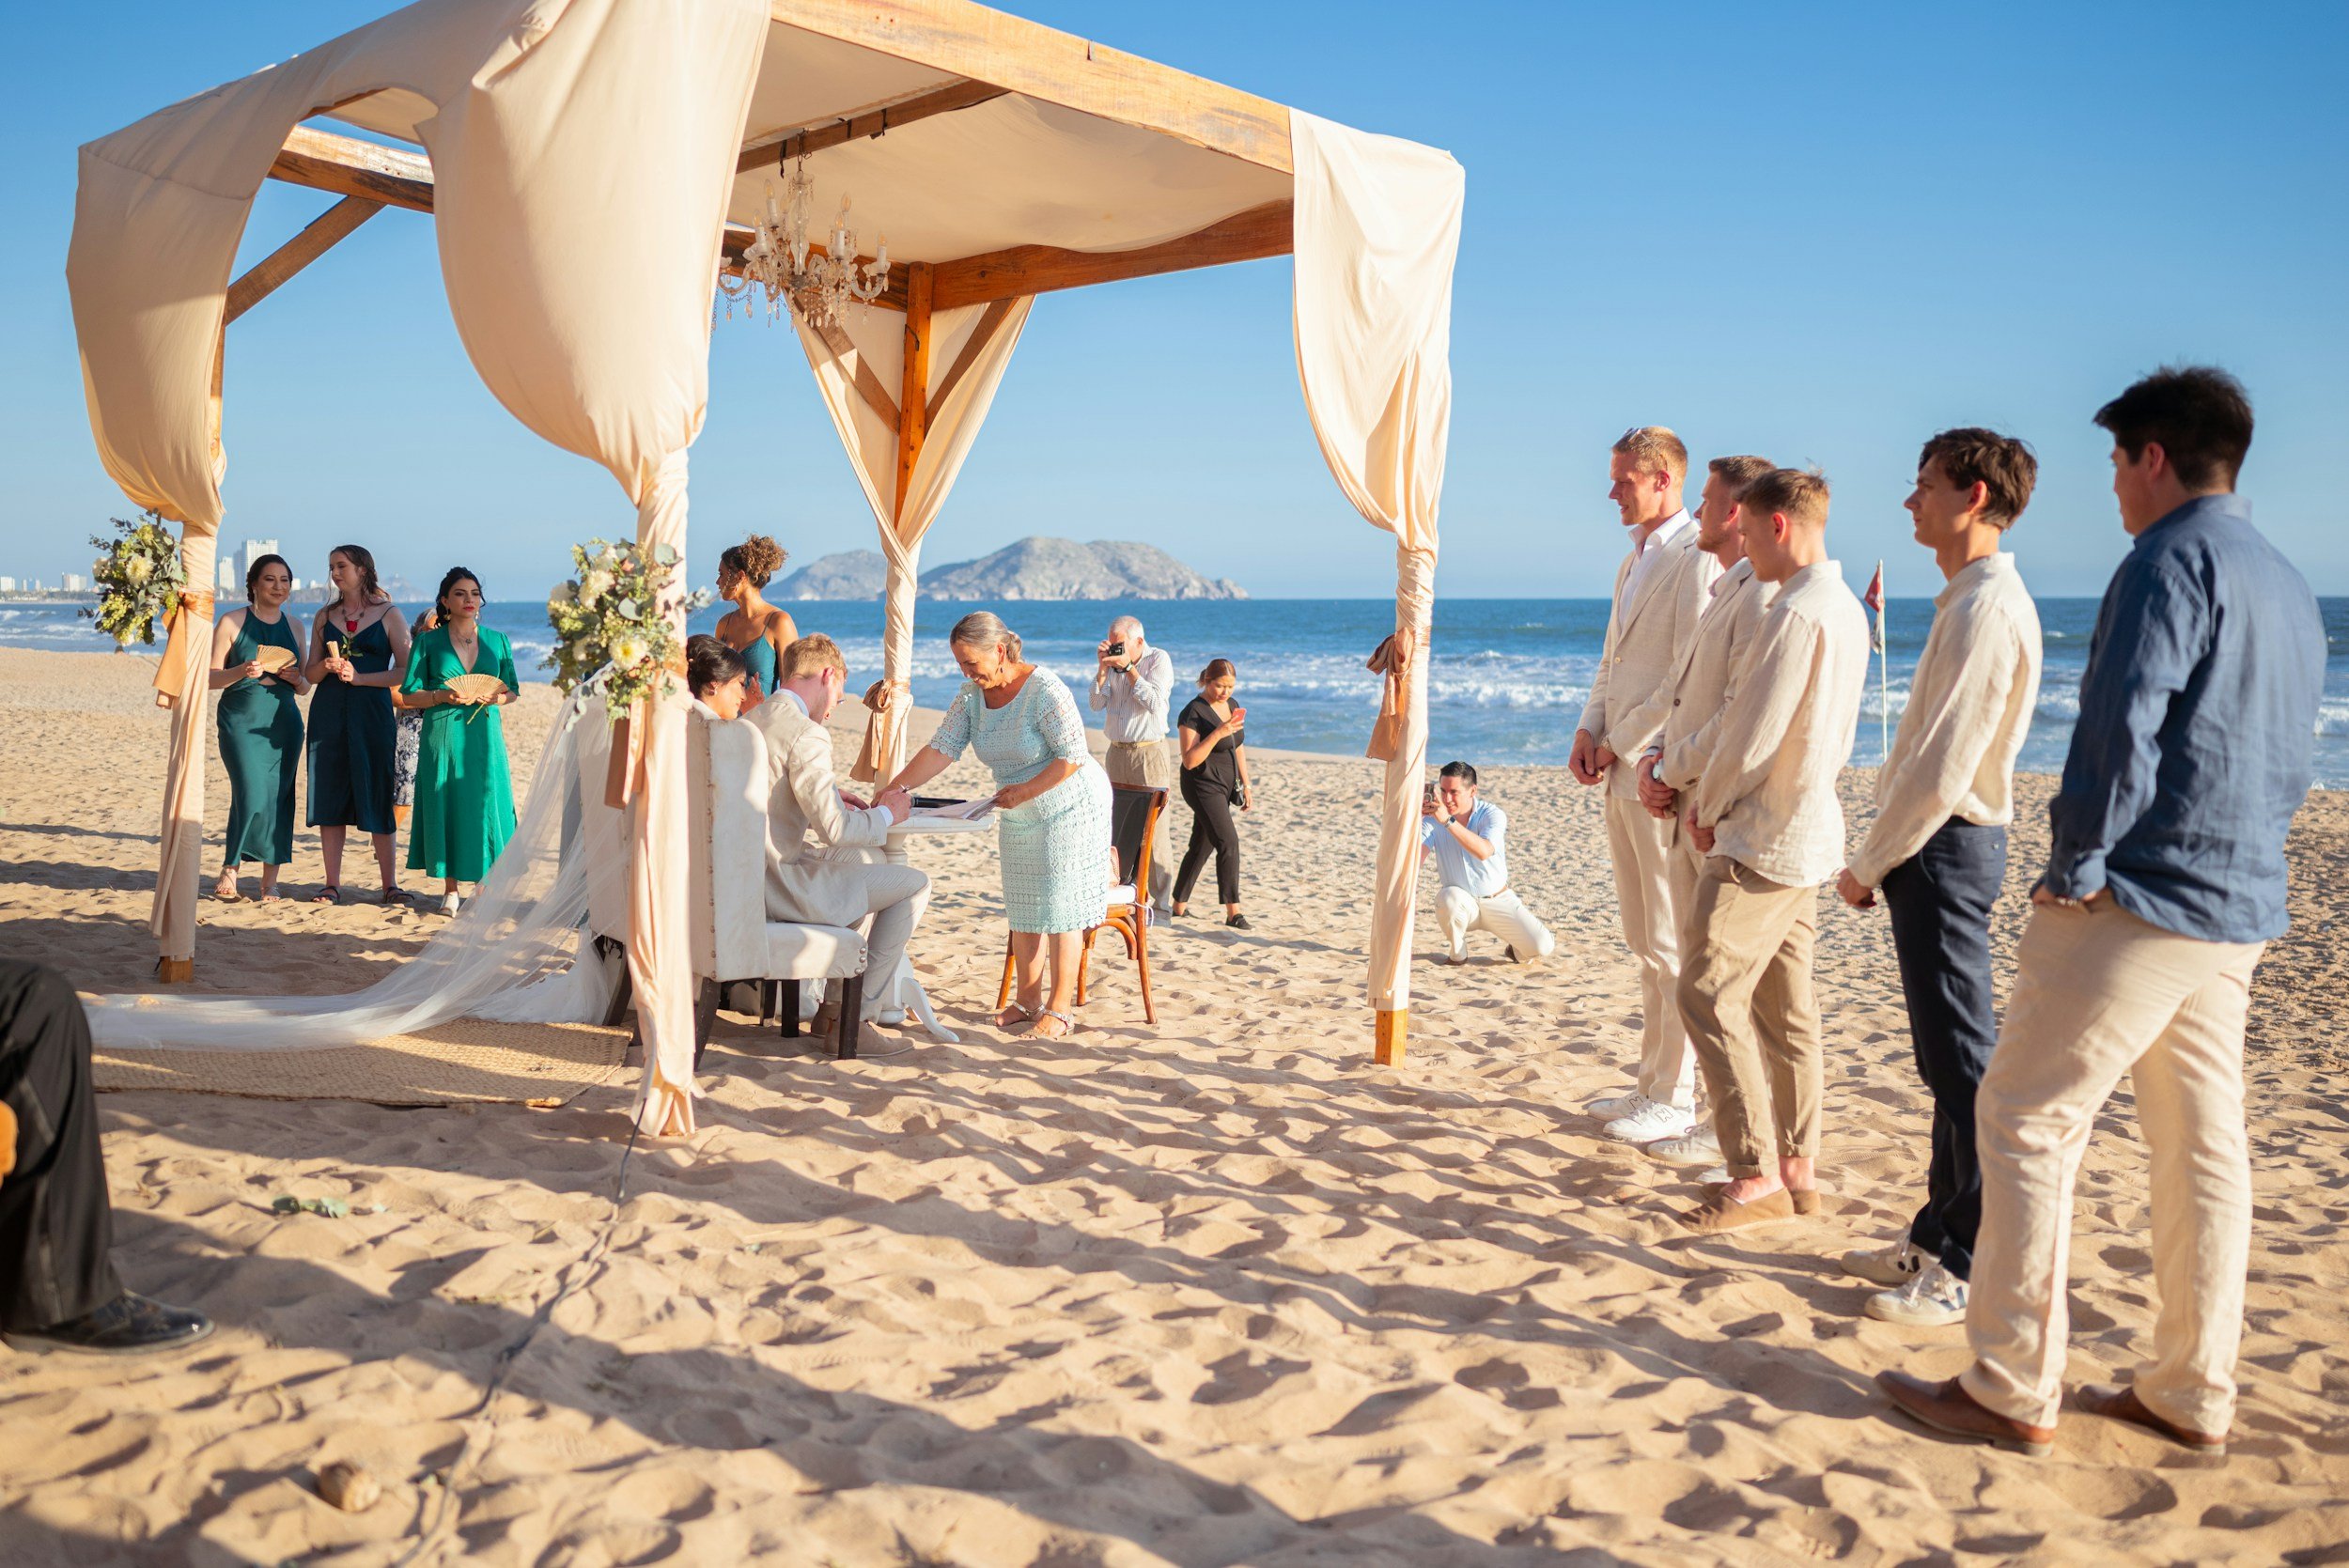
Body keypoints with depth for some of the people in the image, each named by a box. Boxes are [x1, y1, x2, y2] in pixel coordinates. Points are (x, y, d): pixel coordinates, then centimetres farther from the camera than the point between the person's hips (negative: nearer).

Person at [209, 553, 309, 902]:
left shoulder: (294, 624, 13)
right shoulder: (232, 622, 0)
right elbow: (211, 678, -2)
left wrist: (297, 679, -4)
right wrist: (243, 671, -19)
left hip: (284, 721, 4)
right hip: (241, 721, -4)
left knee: (279, 798, 1)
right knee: (253, 796, -15)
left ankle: (270, 882, 8)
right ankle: (229, 871, 3)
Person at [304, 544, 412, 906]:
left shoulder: (389, 614, 3)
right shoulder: (325, 617, 14)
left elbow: (404, 670, -4)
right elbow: (310, 674, 14)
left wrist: (359, 676, -13)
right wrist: (326, 667, -8)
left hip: (373, 712, -4)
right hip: (329, 713, 4)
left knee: (377, 797, -3)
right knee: (329, 797, 3)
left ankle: (390, 885, 2)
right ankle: (332, 885, 8)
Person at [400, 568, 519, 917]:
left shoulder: (497, 640, 11)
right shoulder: (428, 642, 5)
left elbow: (512, 690, 14)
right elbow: (409, 695, 4)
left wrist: (497, 697, -8)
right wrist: (442, 696, -13)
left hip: (485, 735, 1)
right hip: (442, 735, -1)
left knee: (485, 804, -2)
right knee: (445, 806, 0)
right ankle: (450, 891, 10)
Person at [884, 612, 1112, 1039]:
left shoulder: (1044, 690, -23)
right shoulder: (972, 695, -2)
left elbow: (1072, 755, -23)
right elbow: (941, 749, -7)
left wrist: (1025, 790, -26)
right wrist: (894, 789, -18)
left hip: (1071, 808, -7)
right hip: (1019, 818, 7)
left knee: (1059, 909, -5)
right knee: (1022, 908, 10)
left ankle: (1061, 1007, 3)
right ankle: (1028, 998, 21)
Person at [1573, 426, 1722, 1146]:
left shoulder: (1696, 555, -12)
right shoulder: (1633, 561, 19)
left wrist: (1622, 742, -12)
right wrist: (1590, 730, 8)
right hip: (1623, 770, 10)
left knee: (1674, 944, -3)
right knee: (1645, 944, 14)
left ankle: (1674, 1101, 5)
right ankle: (1651, 1083, 23)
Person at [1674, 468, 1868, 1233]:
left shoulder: (1796, 612, -19)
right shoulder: (1846, 609, 13)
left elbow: (1753, 735, -20)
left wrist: (1706, 804, -3)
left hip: (1763, 839, -10)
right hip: (1810, 834, 10)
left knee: (1710, 996, -6)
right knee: (1786, 1005, 14)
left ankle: (1757, 1175, -3)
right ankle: (1797, 1167, 20)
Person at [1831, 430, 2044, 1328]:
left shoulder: (1988, 607, -17)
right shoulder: (1972, 598, 15)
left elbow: (1944, 767, -21)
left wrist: (1868, 864, -12)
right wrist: (1883, 857, 15)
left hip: (1944, 848, -10)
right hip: (1940, 843, 10)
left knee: (1962, 1060, -3)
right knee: (1948, 1058, 15)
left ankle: (1976, 1271, 5)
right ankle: (1940, 1239, 26)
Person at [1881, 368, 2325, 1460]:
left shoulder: (2173, 559, -12)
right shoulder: (2290, 589, 18)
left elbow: (2123, 727, -21)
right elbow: (2291, 767, 20)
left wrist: (2075, 866, -13)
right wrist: (2238, 849, 17)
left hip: (2141, 899, -9)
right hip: (2241, 912, 9)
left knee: (2026, 1121, -2)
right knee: (2202, 1146, 12)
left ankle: (2011, 1391, 3)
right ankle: (2192, 1397, 21)